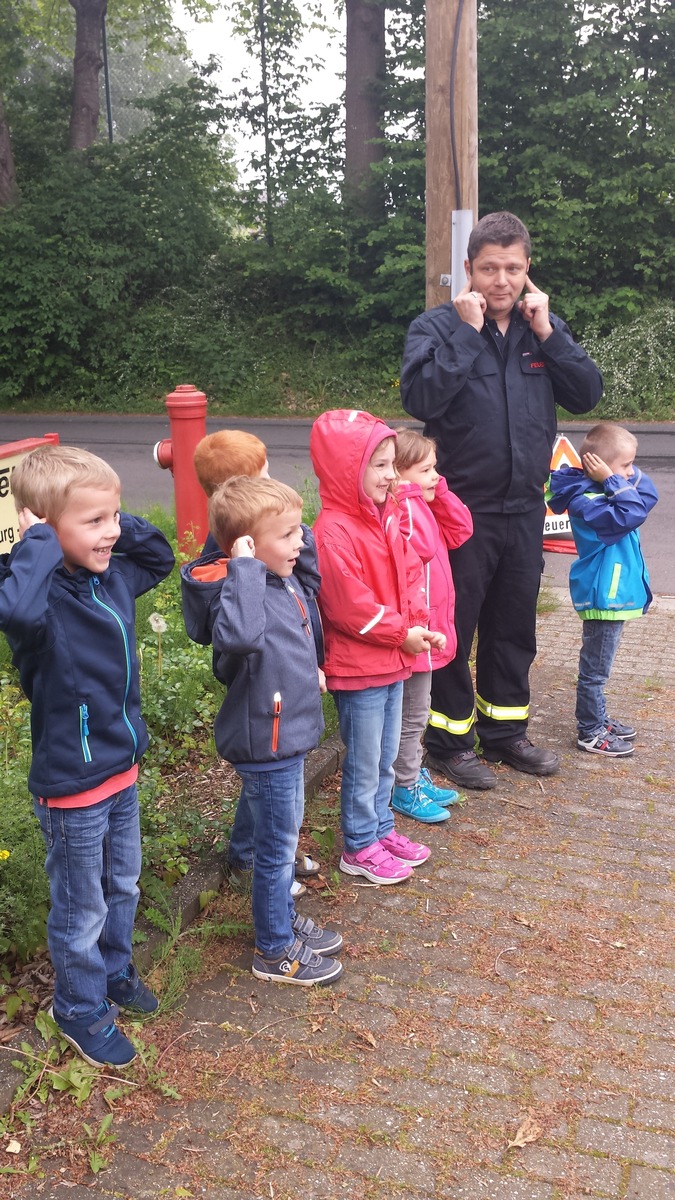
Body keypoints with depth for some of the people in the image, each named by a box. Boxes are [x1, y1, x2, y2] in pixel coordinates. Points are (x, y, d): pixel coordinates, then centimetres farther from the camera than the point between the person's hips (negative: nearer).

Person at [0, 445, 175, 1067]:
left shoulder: (112, 577, -3)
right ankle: (81, 1009, 36)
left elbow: (160, 558, 17)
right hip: (71, 787, -7)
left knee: (123, 886, 27)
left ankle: (115, 969, 51)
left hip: (123, 768, 8)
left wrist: (120, 523, -1)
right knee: (82, 910, 13)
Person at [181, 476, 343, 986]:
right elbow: (237, 633, -49)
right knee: (277, 848, 7)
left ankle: (285, 919, 43)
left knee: (285, 841, 24)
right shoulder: (238, 589, -26)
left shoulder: (284, 580, 1)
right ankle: (275, 951, 24)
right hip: (266, 741, -9)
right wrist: (245, 568, -42)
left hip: (290, 733, 9)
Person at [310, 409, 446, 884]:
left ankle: (381, 828, 37)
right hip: (357, 668, -9)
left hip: (393, 662, 9)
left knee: (386, 758, 21)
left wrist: (420, 625, -3)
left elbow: (411, 574, 11)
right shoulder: (333, 531, -22)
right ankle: (360, 848, 21)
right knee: (364, 764, 6)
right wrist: (402, 634, -15)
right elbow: (350, 605, -23)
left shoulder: (387, 516, 7)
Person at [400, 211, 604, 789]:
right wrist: (468, 331, -21)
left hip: (525, 507, 5)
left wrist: (547, 334, -11)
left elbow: (587, 394, -1)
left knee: (515, 624, 15)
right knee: (454, 625, 3)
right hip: (462, 507, -5)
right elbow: (421, 398, -24)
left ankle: (505, 729, 31)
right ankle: (450, 739, 17)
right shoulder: (438, 326, -7)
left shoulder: (544, 325, 8)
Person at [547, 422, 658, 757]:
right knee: (594, 669, 1)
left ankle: (598, 719, 34)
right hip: (603, 596, -10)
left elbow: (647, 497, 5)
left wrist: (630, 475, -9)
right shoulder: (585, 501, -21)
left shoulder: (603, 490, 8)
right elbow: (628, 515, -31)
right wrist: (614, 480, -24)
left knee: (597, 666, 21)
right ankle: (590, 732, 10)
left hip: (613, 593, 10)